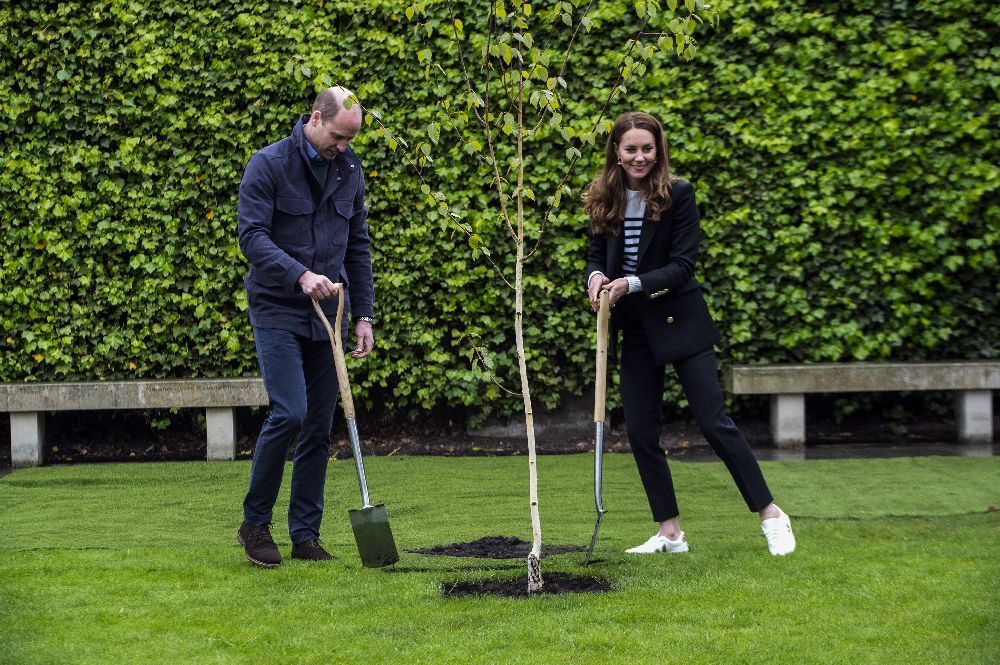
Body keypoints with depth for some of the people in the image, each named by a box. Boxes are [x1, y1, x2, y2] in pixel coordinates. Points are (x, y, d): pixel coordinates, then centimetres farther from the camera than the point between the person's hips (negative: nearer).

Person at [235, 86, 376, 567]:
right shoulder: (268, 165, -8)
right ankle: (254, 523, 0)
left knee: (320, 427, 5)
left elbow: (358, 246, 14)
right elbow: (252, 236, -16)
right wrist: (300, 275, -29)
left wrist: (364, 315, 9)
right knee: (289, 413, -17)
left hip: (327, 315, 6)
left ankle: (305, 535, 12)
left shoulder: (349, 171, 9)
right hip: (277, 312, -5)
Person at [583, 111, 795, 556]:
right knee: (640, 431, 4)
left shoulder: (678, 195, -11)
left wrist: (634, 284, -26)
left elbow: (682, 266, -14)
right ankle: (669, 532, 13)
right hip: (634, 331, 5)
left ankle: (770, 515, 4)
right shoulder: (604, 201, 2)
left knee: (714, 422, -6)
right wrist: (596, 277, -14)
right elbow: (596, 254, 9)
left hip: (681, 323, -5)